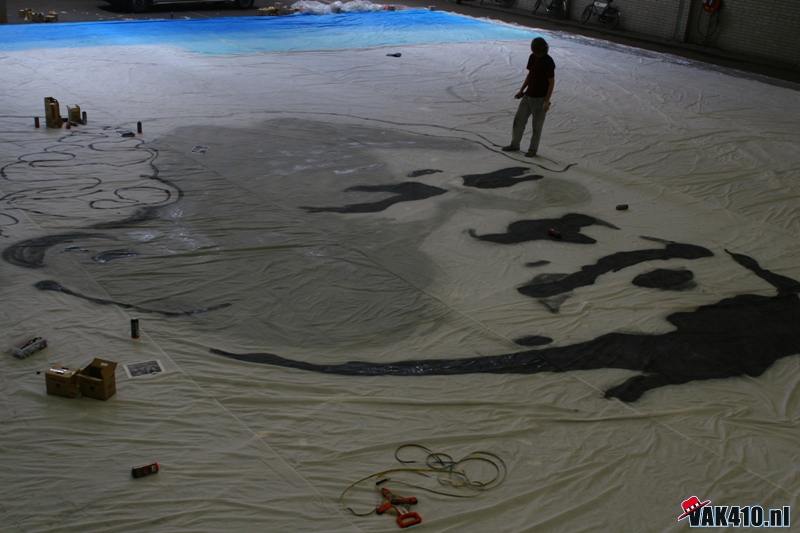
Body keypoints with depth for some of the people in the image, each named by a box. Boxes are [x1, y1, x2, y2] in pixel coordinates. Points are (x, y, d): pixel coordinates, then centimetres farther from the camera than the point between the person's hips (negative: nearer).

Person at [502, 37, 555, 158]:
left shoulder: (548, 62, -18)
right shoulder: (532, 57, 2)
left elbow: (551, 82, -15)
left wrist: (547, 101, -18)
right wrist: (521, 91, 12)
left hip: (540, 98, -7)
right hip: (528, 96, 7)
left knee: (537, 125, 4)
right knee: (519, 120, 11)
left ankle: (533, 149, 17)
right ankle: (514, 145, 24)